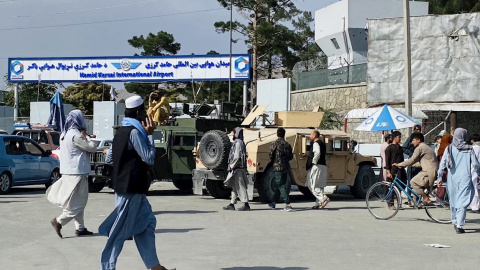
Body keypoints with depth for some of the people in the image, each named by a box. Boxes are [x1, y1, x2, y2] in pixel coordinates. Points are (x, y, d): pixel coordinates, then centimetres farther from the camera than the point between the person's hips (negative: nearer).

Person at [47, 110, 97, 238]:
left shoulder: (65, 134, 12)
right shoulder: (76, 135, -17)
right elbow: (92, 148, -13)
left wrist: (83, 136, 7)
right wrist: (86, 136, 0)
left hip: (67, 172, 10)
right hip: (77, 172, -10)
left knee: (78, 202, 14)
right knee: (78, 202, -3)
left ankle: (80, 228, 15)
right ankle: (59, 221, -7)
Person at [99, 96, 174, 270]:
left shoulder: (121, 131, 13)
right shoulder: (134, 132, -15)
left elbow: (108, 158, 16)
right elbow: (149, 158, -15)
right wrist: (150, 135, -8)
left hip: (128, 187, 10)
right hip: (131, 188, -10)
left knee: (147, 223, 12)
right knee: (120, 230, -4)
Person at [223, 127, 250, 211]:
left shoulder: (238, 143, -14)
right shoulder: (236, 142, 17)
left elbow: (237, 157, -21)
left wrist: (232, 166, -15)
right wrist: (232, 166, 17)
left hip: (238, 169, -10)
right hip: (236, 169, 10)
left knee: (240, 186, -8)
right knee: (234, 187, 12)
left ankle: (246, 204, -8)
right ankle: (232, 204, 16)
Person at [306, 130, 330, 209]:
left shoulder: (316, 143, -11)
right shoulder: (322, 143, 20)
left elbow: (317, 153, -28)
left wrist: (314, 162, -19)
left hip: (316, 166, -10)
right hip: (323, 165, 10)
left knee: (312, 185, -9)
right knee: (319, 185, 11)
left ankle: (324, 198, -20)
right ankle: (319, 203, 10)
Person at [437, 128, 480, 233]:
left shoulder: (449, 148, 1)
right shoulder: (469, 149, -2)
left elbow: (442, 163, 0)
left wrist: (439, 177, 6)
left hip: (452, 178, 2)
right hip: (465, 178, -2)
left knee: (453, 200, 17)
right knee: (462, 202, -5)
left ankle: (455, 222, 29)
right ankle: (459, 225, -14)